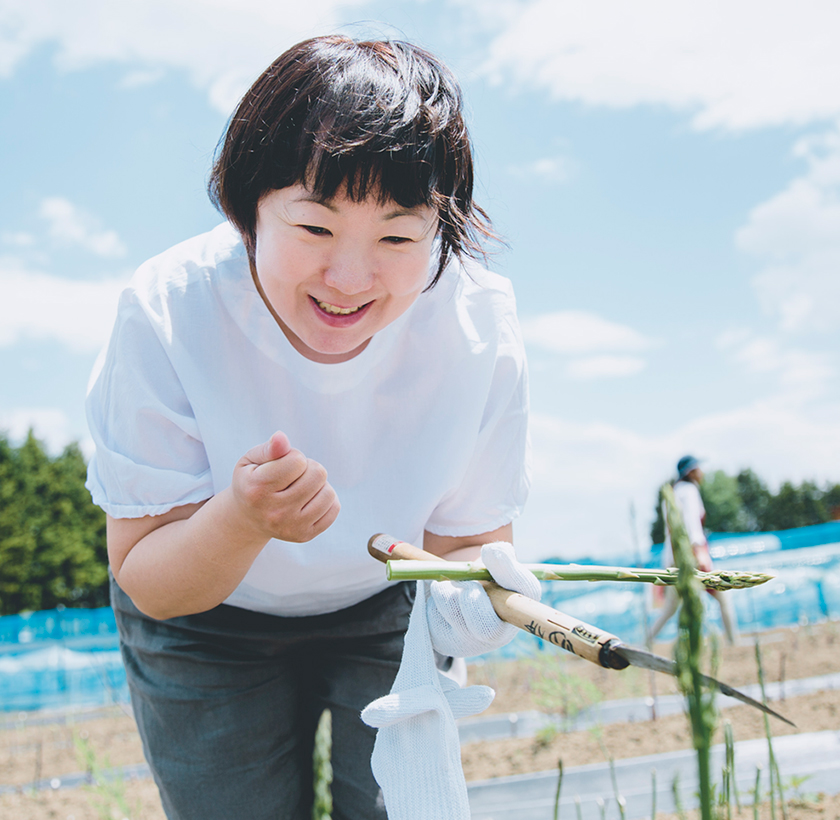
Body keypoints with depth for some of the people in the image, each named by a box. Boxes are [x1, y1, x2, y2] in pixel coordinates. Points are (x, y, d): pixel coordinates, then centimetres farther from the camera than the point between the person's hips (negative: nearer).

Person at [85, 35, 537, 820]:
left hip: (385, 609, 1)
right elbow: (144, 581, -25)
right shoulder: (168, 313, -31)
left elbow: (467, 540, -16)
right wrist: (243, 518, -47)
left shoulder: (479, 326, -27)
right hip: (208, 622, 0)